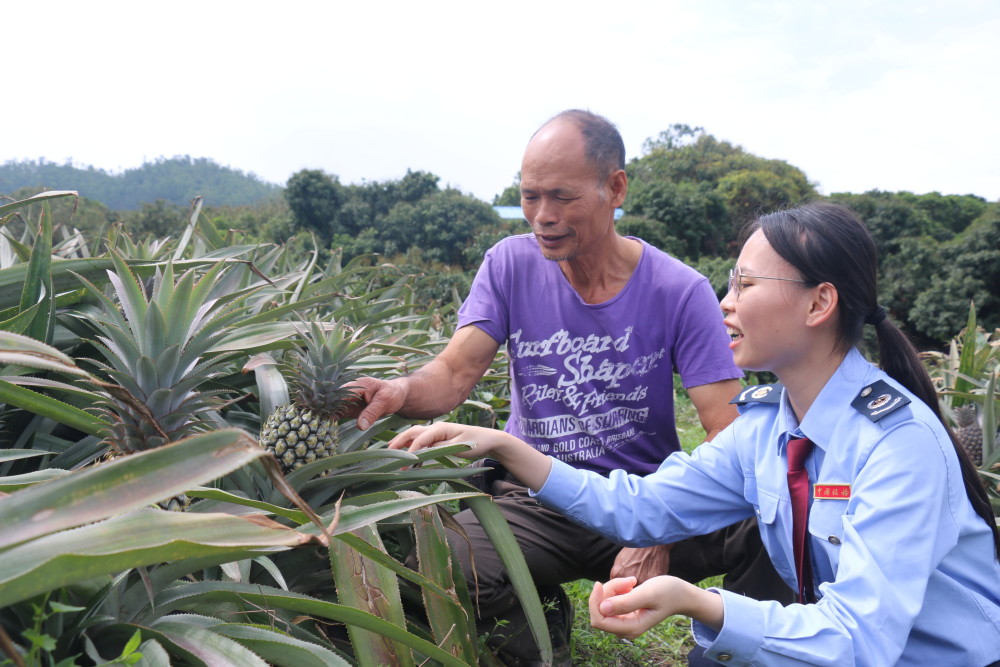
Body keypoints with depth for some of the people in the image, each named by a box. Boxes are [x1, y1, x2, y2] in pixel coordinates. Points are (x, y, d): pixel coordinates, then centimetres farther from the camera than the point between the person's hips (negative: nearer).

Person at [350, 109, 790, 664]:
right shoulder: (510, 264, -1)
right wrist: (400, 391, -35)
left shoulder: (681, 292, -8)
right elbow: (453, 375, -10)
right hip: (532, 501, 2)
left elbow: (731, 441, -13)